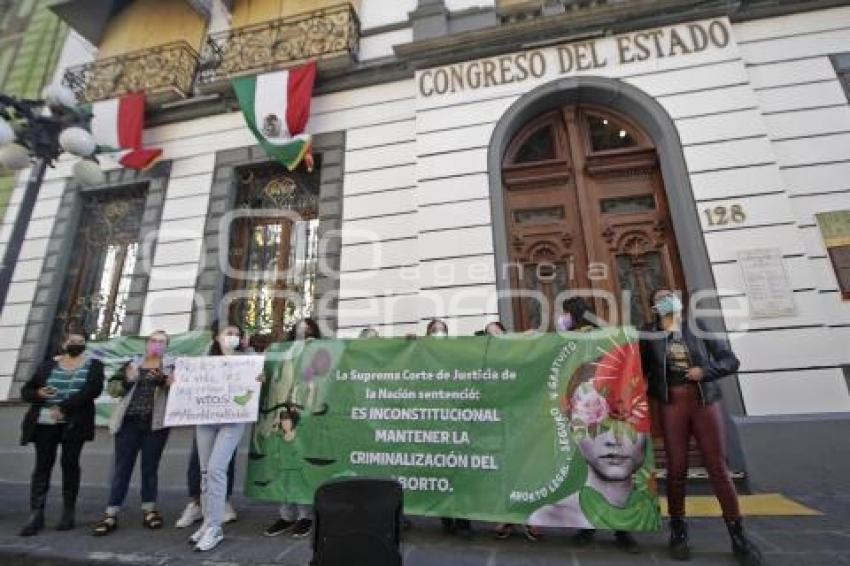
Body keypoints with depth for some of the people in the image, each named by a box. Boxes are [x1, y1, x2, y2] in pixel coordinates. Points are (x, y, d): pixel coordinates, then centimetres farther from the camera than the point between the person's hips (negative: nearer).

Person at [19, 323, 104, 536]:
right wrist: (38, 394, -11)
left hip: (74, 423, -2)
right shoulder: (48, 365, 10)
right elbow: (25, 391, 12)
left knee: (70, 463, 1)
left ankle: (68, 512, 10)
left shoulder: (93, 365, 2)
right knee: (43, 465, 0)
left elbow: (93, 390, -12)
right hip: (45, 422, 2)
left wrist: (63, 407, -19)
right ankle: (36, 514, 5)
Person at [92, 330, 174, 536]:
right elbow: (112, 388, 7)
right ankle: (111, 515, 12)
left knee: (150, 467, 6)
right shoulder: (132, 363, 12)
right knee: (121, 467, 3)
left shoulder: (172, 366, 4)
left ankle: (149, 511, 16)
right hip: (129, 421, 2)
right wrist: (127, 380, -13)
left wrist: (162, 379, -25)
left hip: (155, 423, -1)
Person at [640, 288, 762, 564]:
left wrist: (705, 371, -12)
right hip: (672, 404, 0)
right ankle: (678, 532, 17)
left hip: (705, 402, 1)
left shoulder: (699, 327, 5)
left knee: (718, 467, 2)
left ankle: (738, 535, 17)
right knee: (676, 468, 3)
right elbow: (641, 370, 6)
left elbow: (731, 361, 5)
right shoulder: (650, 335, 4)